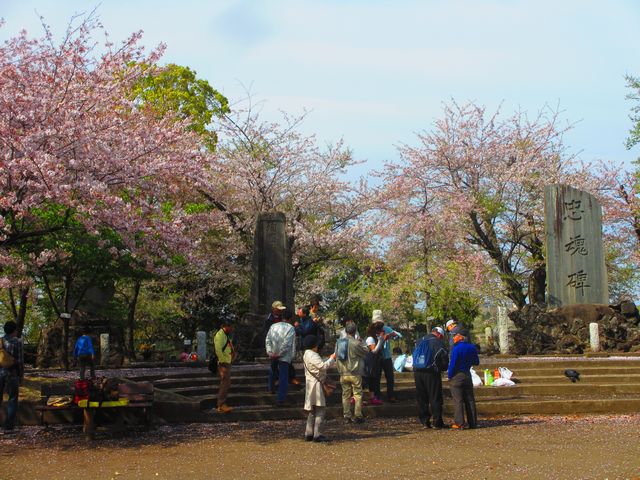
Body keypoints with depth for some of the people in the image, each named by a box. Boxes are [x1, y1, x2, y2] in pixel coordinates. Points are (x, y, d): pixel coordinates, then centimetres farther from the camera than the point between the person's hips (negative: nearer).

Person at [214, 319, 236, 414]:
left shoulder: (225, 335, 20)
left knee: (226, 384, 13)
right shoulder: (219, 335, -14)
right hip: (223, 363, -11)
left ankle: (222, 404, 19)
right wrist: (223, 361, -21)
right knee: (225, 383, -13)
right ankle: (221, 406, -13)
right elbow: (218, 350, -22)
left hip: (227, 363, 11)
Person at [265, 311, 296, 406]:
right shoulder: (290, 328, -10)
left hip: (273, 355, 5)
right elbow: (287, 343, -19)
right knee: (283, 378, -3)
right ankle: (281, 400, -6)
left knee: (273, 371, 31)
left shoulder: (273, 326, 3)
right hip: (284, 356, -5)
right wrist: (279, 353, -15)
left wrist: (269, 352, -6)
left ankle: (271, 387, 52)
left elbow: (267, 340, -2)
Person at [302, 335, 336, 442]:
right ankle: (317, 434, -9)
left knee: (313, 410, 15)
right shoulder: (312, 355, -17)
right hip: (315, 384, -11)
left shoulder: (306, 354, 15)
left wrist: (329, 359, 11)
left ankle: (309, 434, 17)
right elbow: (323, 366, -24)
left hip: (311, 383, 11)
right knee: (320, 409, -8)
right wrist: (332, 359, -12)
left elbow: (320, 364, 19)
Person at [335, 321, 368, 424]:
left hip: (343, 374, 4)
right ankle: (357, 416, 5)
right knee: (358, 395, 6)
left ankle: (346, 416, 13)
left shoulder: (339, 342, 1)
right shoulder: (356, 343, -15)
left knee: (346, 395, 11)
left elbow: (336, 357, 8)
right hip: (355, 374, -4)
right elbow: (366, 352, -2)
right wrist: (364, 346, 15)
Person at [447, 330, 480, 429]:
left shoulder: (457, 348, -16)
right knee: (470, 400, 9)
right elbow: (476, 362, 13)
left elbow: (453, 363, -17)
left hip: (456, 376, -6)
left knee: (458, 400, -3)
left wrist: (449, 375, -5)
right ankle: (473, 423, 11)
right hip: (467, 375, 6)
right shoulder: (472, 347, 4)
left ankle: (459, 423, -5)